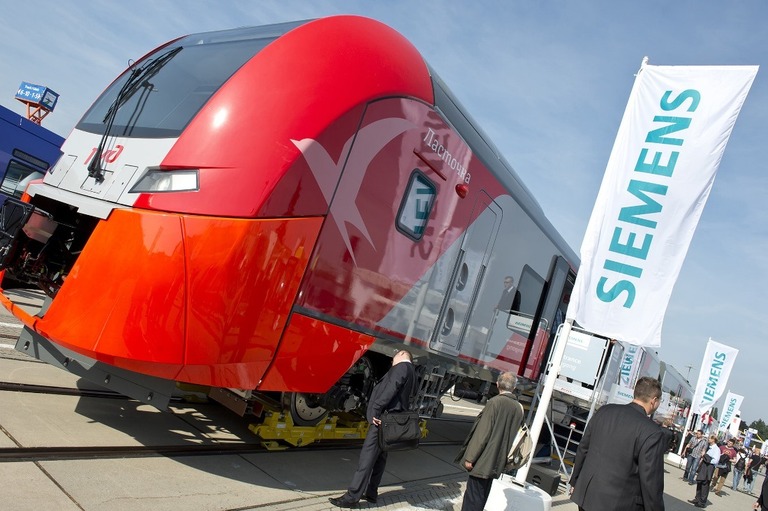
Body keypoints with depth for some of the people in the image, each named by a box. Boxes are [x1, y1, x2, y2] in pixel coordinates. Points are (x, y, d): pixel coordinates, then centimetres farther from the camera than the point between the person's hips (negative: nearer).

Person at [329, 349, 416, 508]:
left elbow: (390, 390, -19)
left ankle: (352, 496, -8)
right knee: (380, 457, 14)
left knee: (367, 457, -9)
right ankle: (371, 493, 20)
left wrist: (376, 410, -19)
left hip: (383, 418, -10)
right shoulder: (411, 373, 21)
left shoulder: (402, 367, -7)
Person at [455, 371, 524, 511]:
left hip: (484, 461, -7)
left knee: (473, 496, 0)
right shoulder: (519, 408, 3)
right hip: (497, 462, 7)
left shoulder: (495, 402, -17)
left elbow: (482, 433, -18)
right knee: (482, 495, 20)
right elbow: (514, 435, 11)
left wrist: (470, 457, -13)